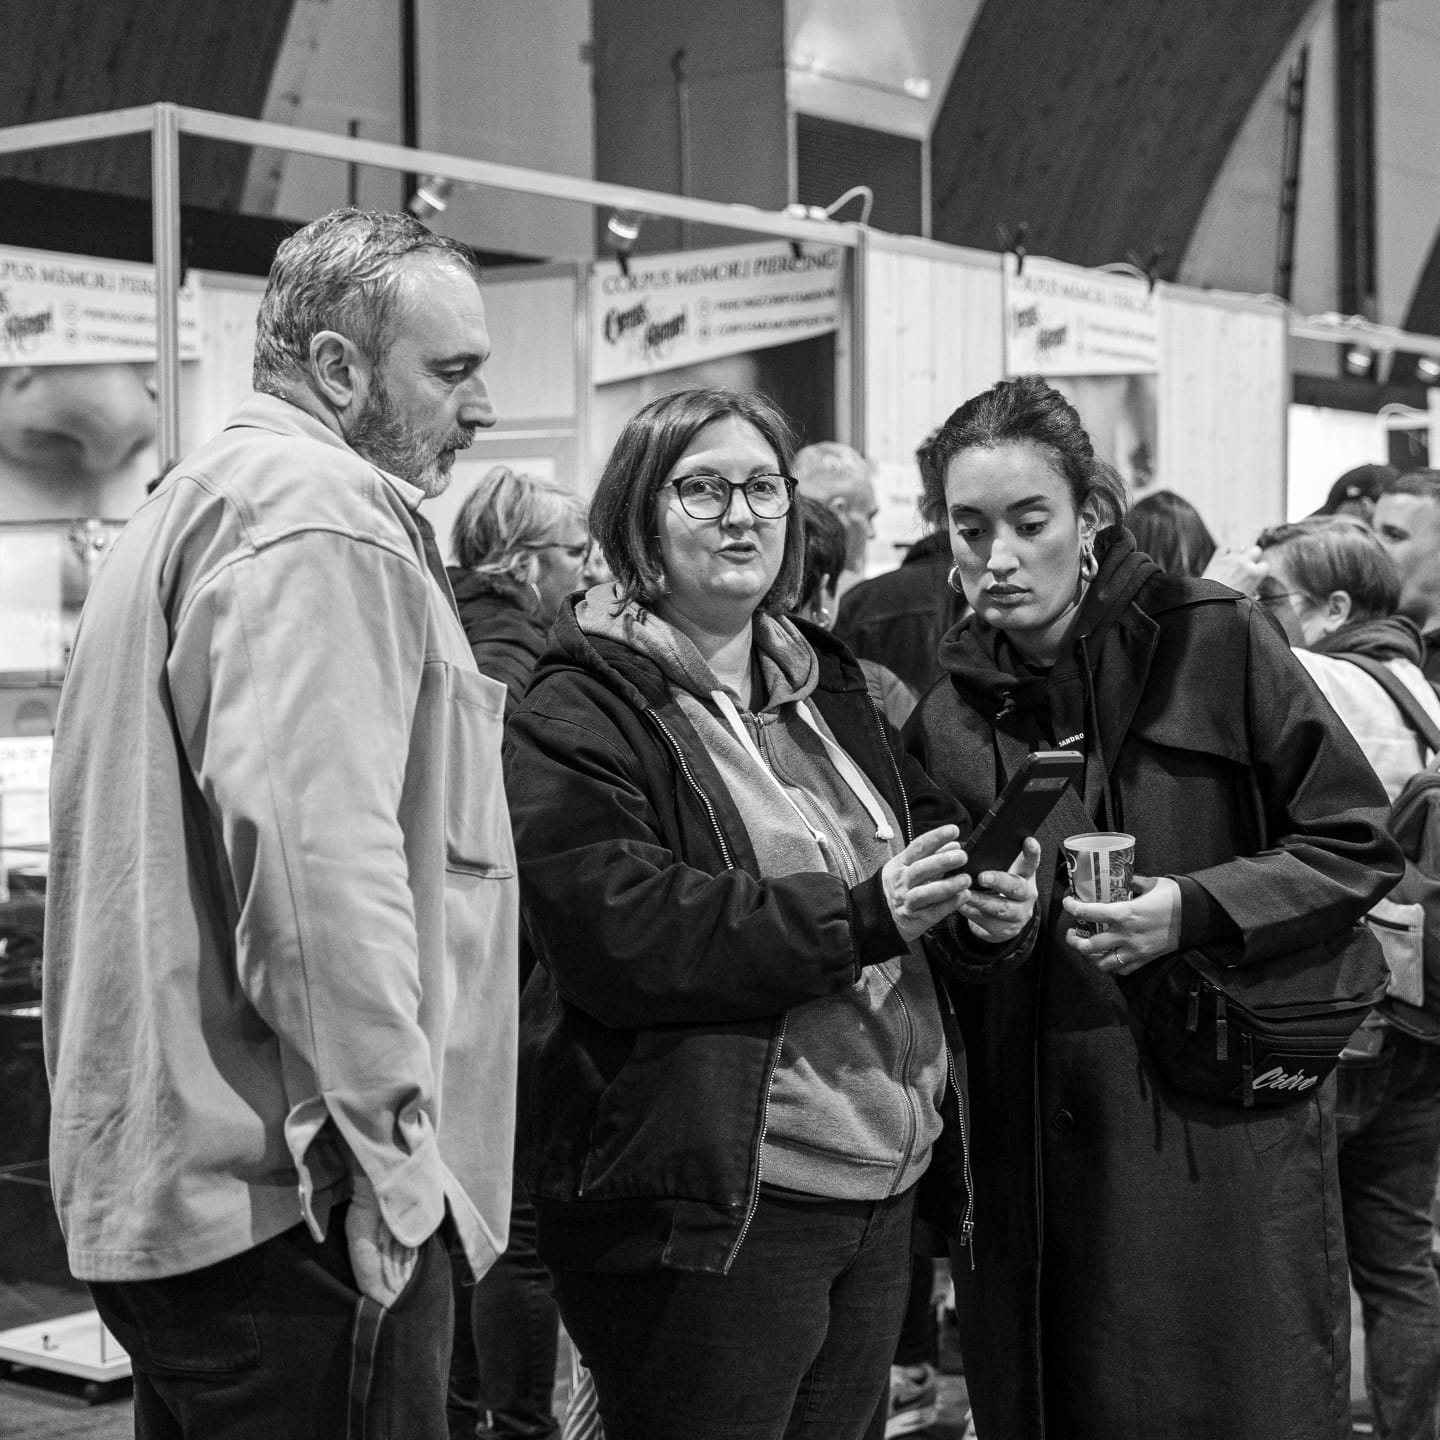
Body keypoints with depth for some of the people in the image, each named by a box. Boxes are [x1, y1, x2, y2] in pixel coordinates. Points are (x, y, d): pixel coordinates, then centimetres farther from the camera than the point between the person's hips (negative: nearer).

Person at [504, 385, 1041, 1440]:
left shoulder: (828, 688, 16)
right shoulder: (576, 718, -8)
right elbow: (619, 940, -20)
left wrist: (992, 912, -3)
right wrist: (859, 915, -23)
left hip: (882, 1192, 7)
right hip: (706, 1212, -7)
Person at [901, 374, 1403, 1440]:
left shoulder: (1216, 644, -4)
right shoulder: (948, 711, 7)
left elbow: (1359, 845, -4)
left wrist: (1196, 911, -17)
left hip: (1227, 1140, -3)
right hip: (1037, 1147, 3)